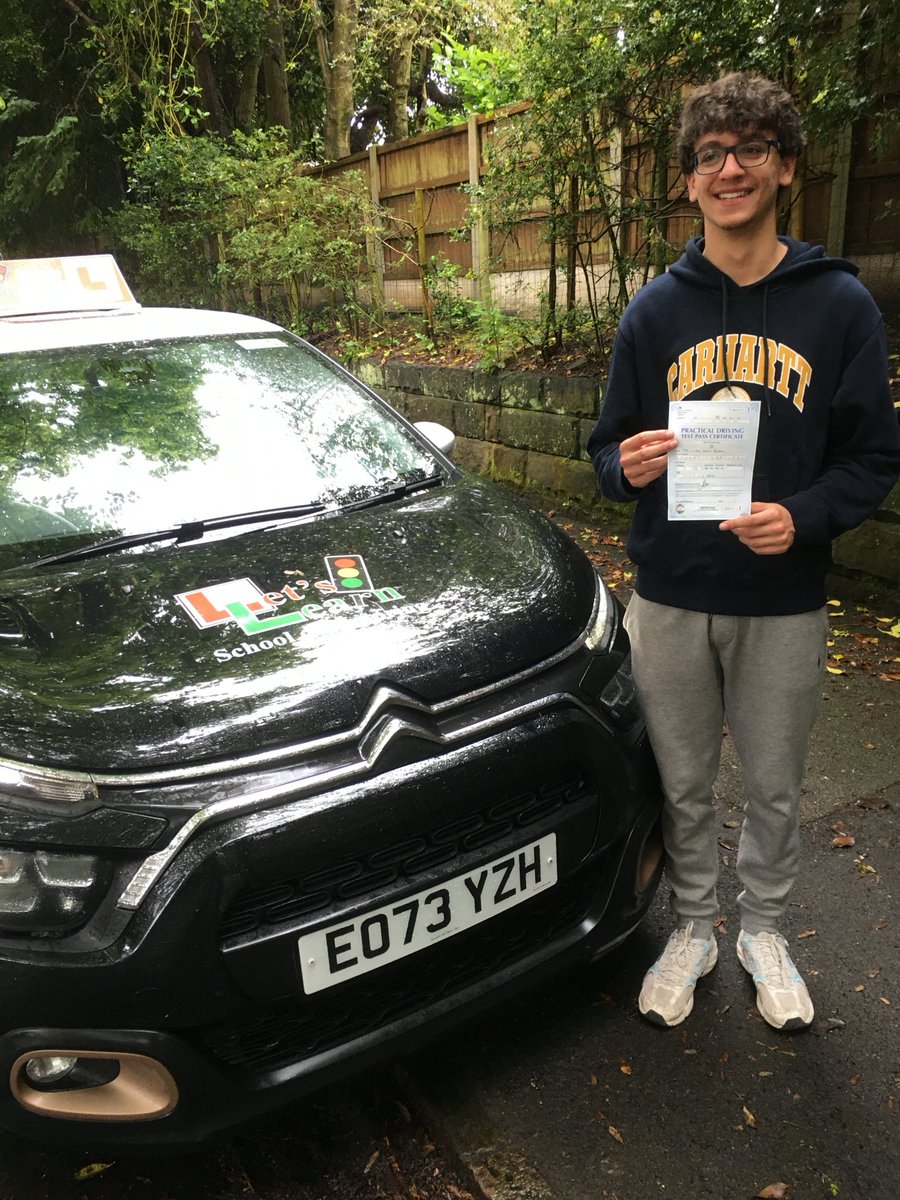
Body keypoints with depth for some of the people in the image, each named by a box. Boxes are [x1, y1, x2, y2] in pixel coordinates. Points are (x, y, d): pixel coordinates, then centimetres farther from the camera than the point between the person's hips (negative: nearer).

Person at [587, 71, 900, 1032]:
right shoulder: (655, 310, 4)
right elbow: (610, 448, 7)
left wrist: (803, 517, -20)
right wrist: (628, 467, -17)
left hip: (784, 604, -1)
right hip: (669, 599, 1)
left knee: (773, 788, 15)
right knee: (682, 785, 14)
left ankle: (763, 932, 39)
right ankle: (692, 929, 37)